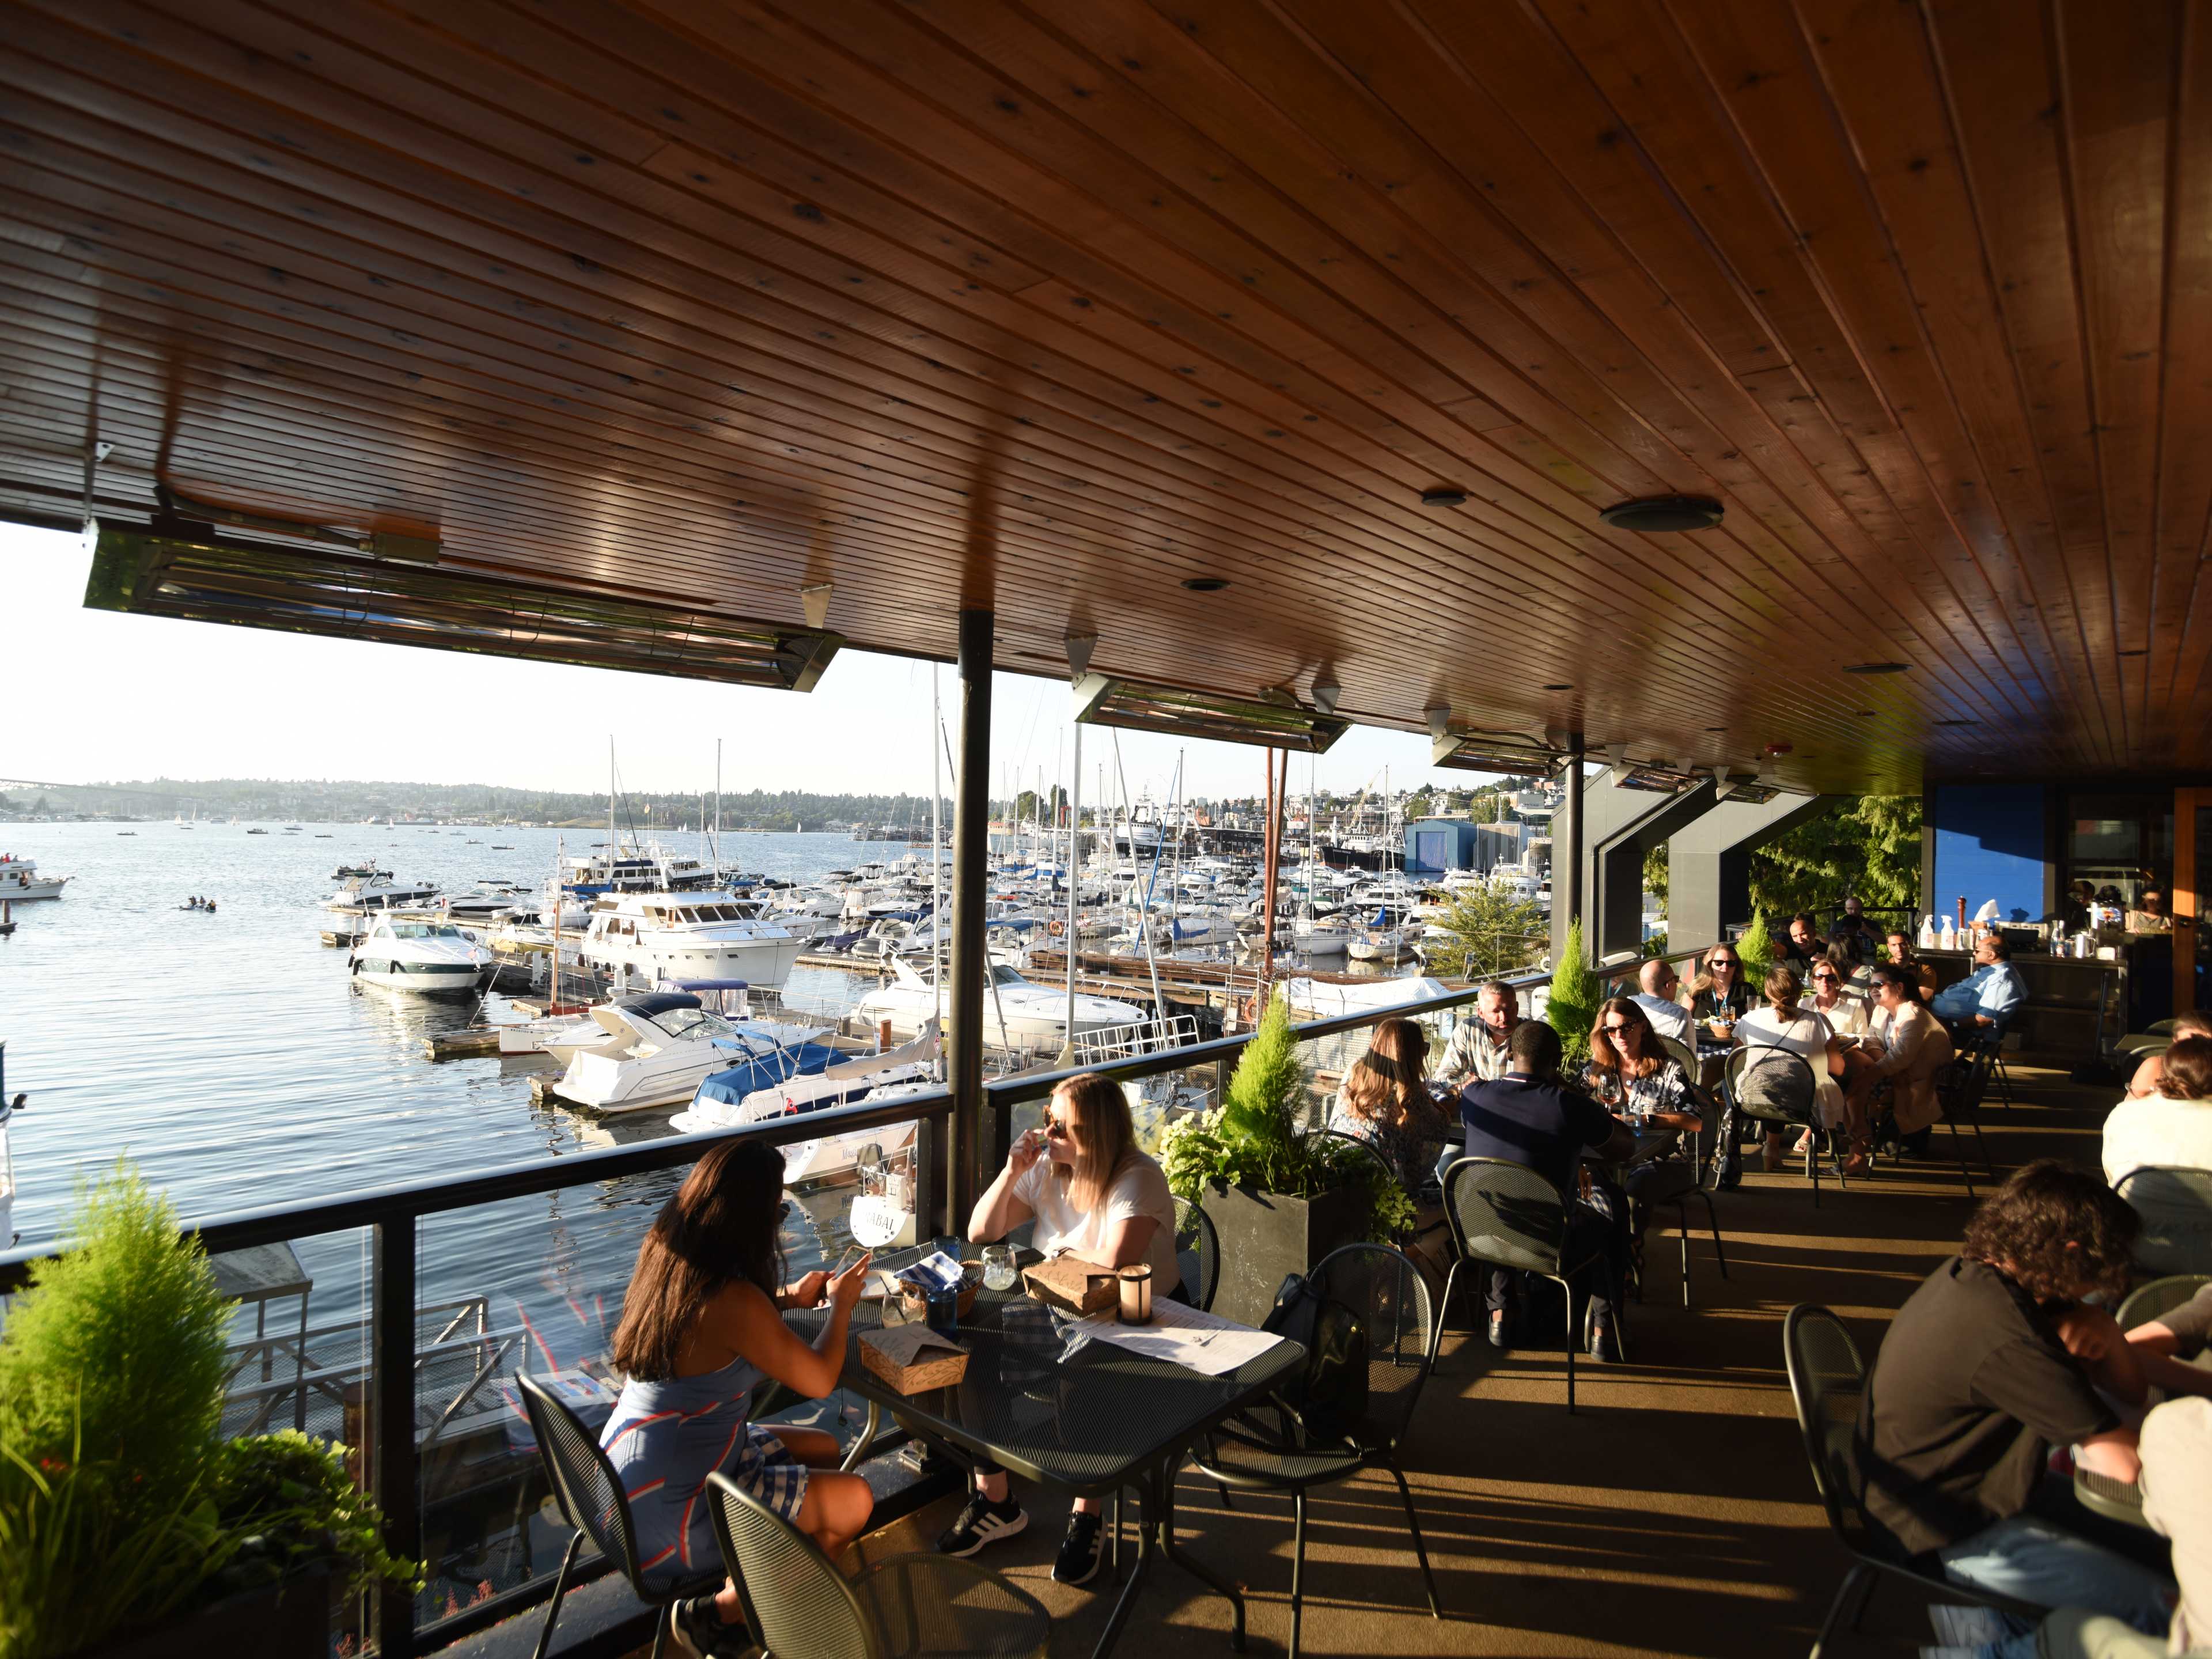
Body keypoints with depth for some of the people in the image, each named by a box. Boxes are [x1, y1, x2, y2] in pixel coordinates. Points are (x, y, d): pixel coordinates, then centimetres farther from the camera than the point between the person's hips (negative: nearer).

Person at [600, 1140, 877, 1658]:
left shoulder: (665, 1253, -4)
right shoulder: (735, 1301, -30)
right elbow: (819, 1381, -18)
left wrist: (789, 1298, 10)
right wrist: (841, 1303, -1)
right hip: (666, 1511, -9)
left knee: (824, 1451, 17)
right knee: (853, 1500, -4)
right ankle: (719, 1613, 9)